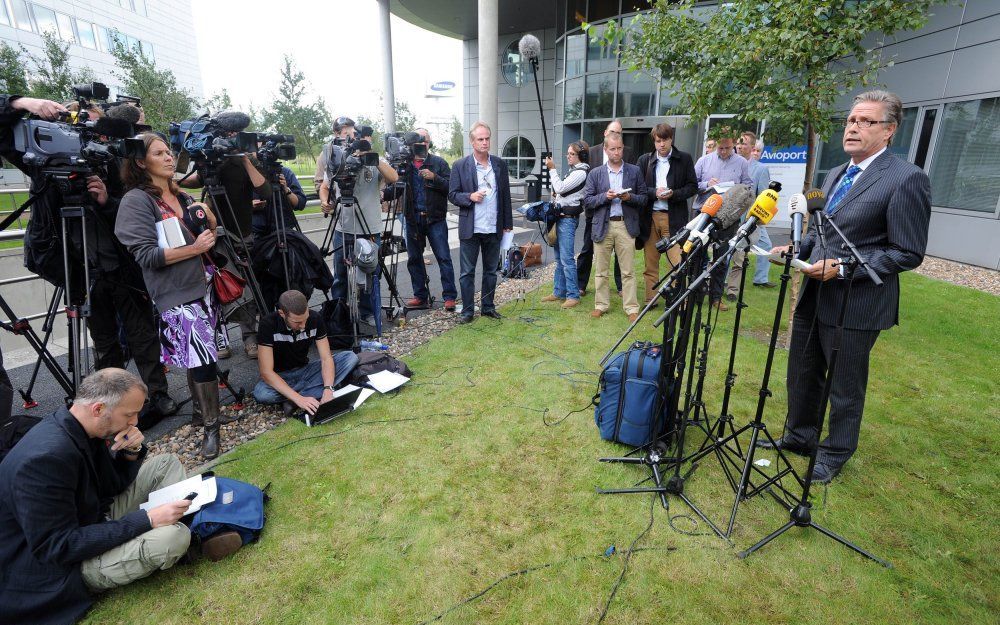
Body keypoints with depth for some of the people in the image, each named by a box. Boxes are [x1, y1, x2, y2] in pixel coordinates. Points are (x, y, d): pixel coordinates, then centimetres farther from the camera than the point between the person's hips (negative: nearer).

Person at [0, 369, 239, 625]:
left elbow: (115, 485, 9)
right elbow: (56, 547, -29)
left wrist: (132, 453, -11)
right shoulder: (46, 457, -32)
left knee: (166, 464, 7)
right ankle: (195, 541, 3)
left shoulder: (79, 429, -4)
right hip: (63, 566, -9)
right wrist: (146, 519, -28)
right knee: (172, 537, -31)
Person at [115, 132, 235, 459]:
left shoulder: (183, 197, 14)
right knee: (204, 358, -10)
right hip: (175, 294, -7)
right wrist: (194, 249, -18)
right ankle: (210, 426, 3)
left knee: (198, 357, 15)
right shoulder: (136, 200, -7)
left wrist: (210, 221, 0)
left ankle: (201, 411, 30)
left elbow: (207, 237, 20)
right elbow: (146, 255, -14)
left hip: (201, 286, 7)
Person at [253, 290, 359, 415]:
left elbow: (326, 358, -16)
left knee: (351, 358, -18)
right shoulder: (268, 324, -25)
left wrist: (328, 390, -35)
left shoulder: (315, 318, -16)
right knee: (261, 393, -38)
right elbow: (266, 372, -29)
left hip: (305, 369, 4)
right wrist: (299, 399, -40)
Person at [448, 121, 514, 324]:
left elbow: (506, 196, 10)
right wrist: (470, 197, -19)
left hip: (494, 229, 3)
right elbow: (453, 195, 0)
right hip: (470, 229, -3)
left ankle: (488, 307, 25)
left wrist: (508, 224, 7)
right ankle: (467, 310, 13)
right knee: (467, 272, 3)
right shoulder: (460, 166, -1)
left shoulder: (500, 165, 7)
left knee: (491, 270, 12)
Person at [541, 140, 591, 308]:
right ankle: (559, 292, 20)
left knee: (566, 258, -10)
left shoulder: (581, 173, -11)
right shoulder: (573, 171, 18)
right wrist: (555, 195, 5)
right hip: (561, 216, 10)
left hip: (568, 218, -10)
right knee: (559, 258, 12)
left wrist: (552, 169, -9)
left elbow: (560, 188, -16)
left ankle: (573, 295, -4)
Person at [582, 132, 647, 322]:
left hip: (626, 226, 0)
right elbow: (587, 201, 3)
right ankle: (601, 305, 18)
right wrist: (605, 196, -12)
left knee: (628, 271, 1)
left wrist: (629, 197, -12)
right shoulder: (595, 173, 7)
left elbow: (643, 199, 8)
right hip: (602, 226, 1)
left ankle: (631, 308, 8)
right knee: (601, 270, 7)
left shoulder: (635, 171, 7)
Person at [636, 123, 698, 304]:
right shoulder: (644, 160, 10)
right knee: (650, 263, 7)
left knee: (677, 261, -8)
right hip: (649, 217, 2)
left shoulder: (684, 159, 6)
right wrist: (654, 192, -11)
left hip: (674, 218, -2)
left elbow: (693, 187, 5)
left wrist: (674, 194, -12)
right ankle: (650, 299, 17)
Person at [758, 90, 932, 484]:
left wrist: (843, 268, -23)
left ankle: (836, 453, 32)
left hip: (856, 303, -7)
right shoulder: (836, 175, 12)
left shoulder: (906, 179, -13)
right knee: (801, 375, 19)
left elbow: (908, 254, -14)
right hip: (814, 296, 7)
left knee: (845, 387, 10)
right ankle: (799, 435, 39)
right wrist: (796, 248, 3)